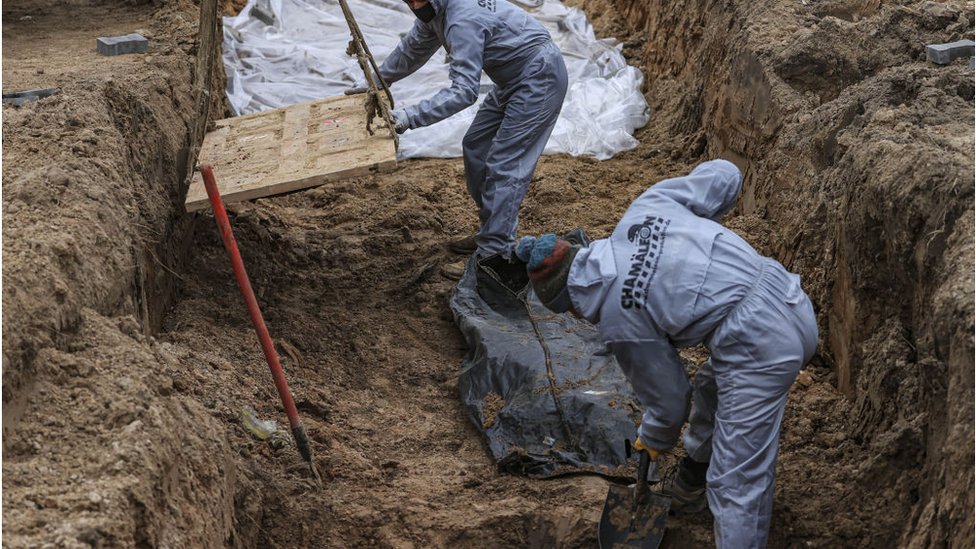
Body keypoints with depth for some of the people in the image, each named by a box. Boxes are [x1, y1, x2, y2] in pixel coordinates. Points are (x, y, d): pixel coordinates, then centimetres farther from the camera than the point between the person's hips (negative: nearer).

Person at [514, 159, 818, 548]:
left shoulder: (620, 322, -8)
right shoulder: (646, 206, 4)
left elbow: (666, 397, 4)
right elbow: (724, 174, 9)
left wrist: (655, 438, 26)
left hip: (760, 349, -10)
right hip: (792, 300, 10)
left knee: (738, 480, -1)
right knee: (711, 387, 34)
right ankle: (696, 475, 58)